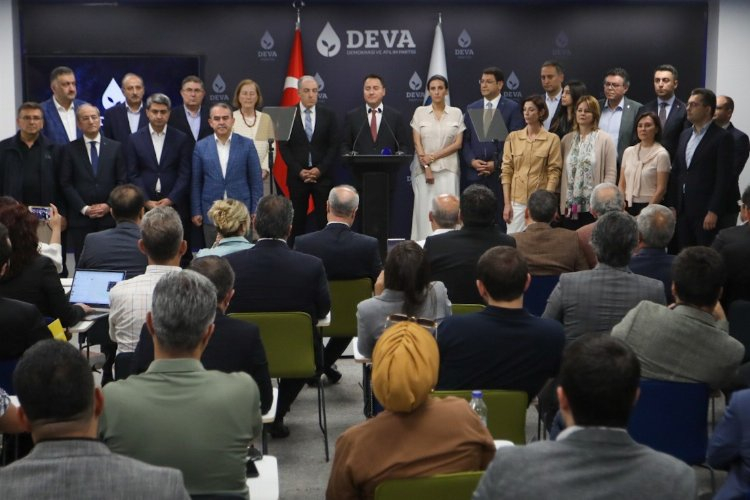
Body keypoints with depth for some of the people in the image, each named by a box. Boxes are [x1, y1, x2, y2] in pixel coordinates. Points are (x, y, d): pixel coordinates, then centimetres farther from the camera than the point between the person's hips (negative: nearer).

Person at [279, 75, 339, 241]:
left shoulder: (328, 114, 5)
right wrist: (299, 171, -8)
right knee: (297, 220, 2)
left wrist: (320, 169, -8)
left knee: (323, 220, 0)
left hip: (323, 175, 1)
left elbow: (334, 146, 3)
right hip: (297, 175, 0)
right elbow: (283, 147, 1)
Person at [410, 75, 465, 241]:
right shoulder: (420, 112, 5)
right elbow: (417, 143, 0)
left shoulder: (456, 113, 6)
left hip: (448, 169, 0)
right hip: (424, 168, 0)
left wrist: (434, 156, -9)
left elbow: (458, 144, 1)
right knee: (425, 210, -2)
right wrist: (426, 167, -9)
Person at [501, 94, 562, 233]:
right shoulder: (513, 137, 5)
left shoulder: (552, 139, -1)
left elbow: (554, 173, -2)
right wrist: (507, 203, -1)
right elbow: (506, 171, 4)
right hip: (516, 200, 2)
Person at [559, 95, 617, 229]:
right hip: (569, 206, 4)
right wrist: (561, 202, 6)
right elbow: (561, 171, 11)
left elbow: (611, 173, -4)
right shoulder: (567, 139, 12)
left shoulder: (605, 139, -1)